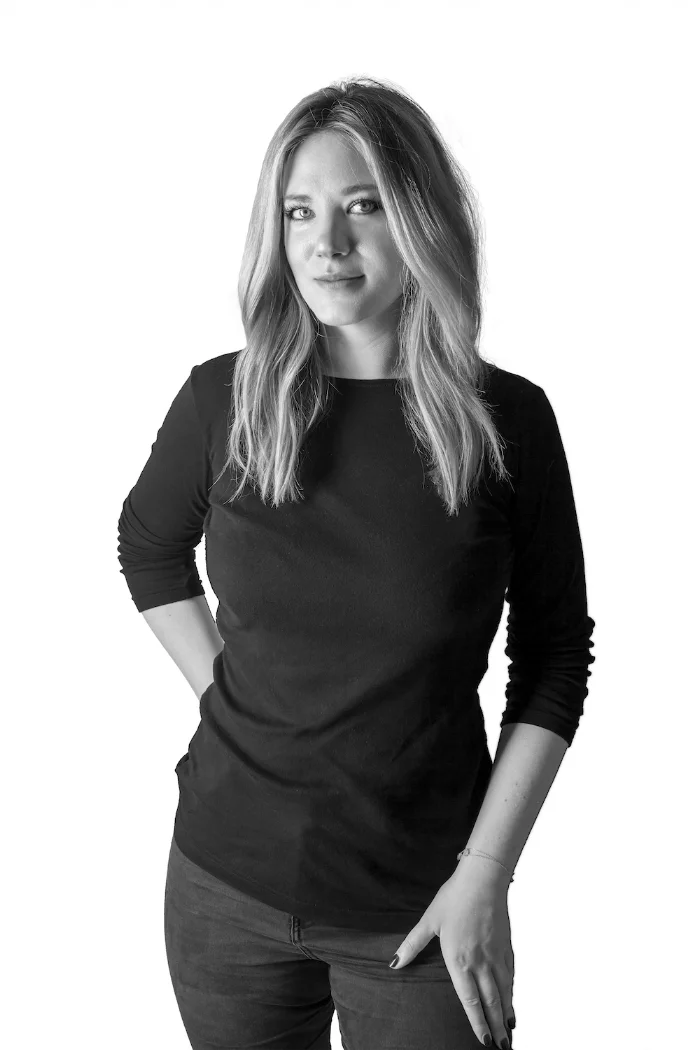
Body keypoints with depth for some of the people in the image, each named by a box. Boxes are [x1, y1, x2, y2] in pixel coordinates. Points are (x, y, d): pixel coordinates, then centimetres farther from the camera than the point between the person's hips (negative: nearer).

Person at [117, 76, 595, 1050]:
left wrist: (486, 873, -8)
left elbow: (554, 654, -3)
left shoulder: (507, 419, -9)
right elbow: (149, 548, 14)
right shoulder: (223, 398, -6)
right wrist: (221, 691, 2)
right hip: (227, 888, 2)